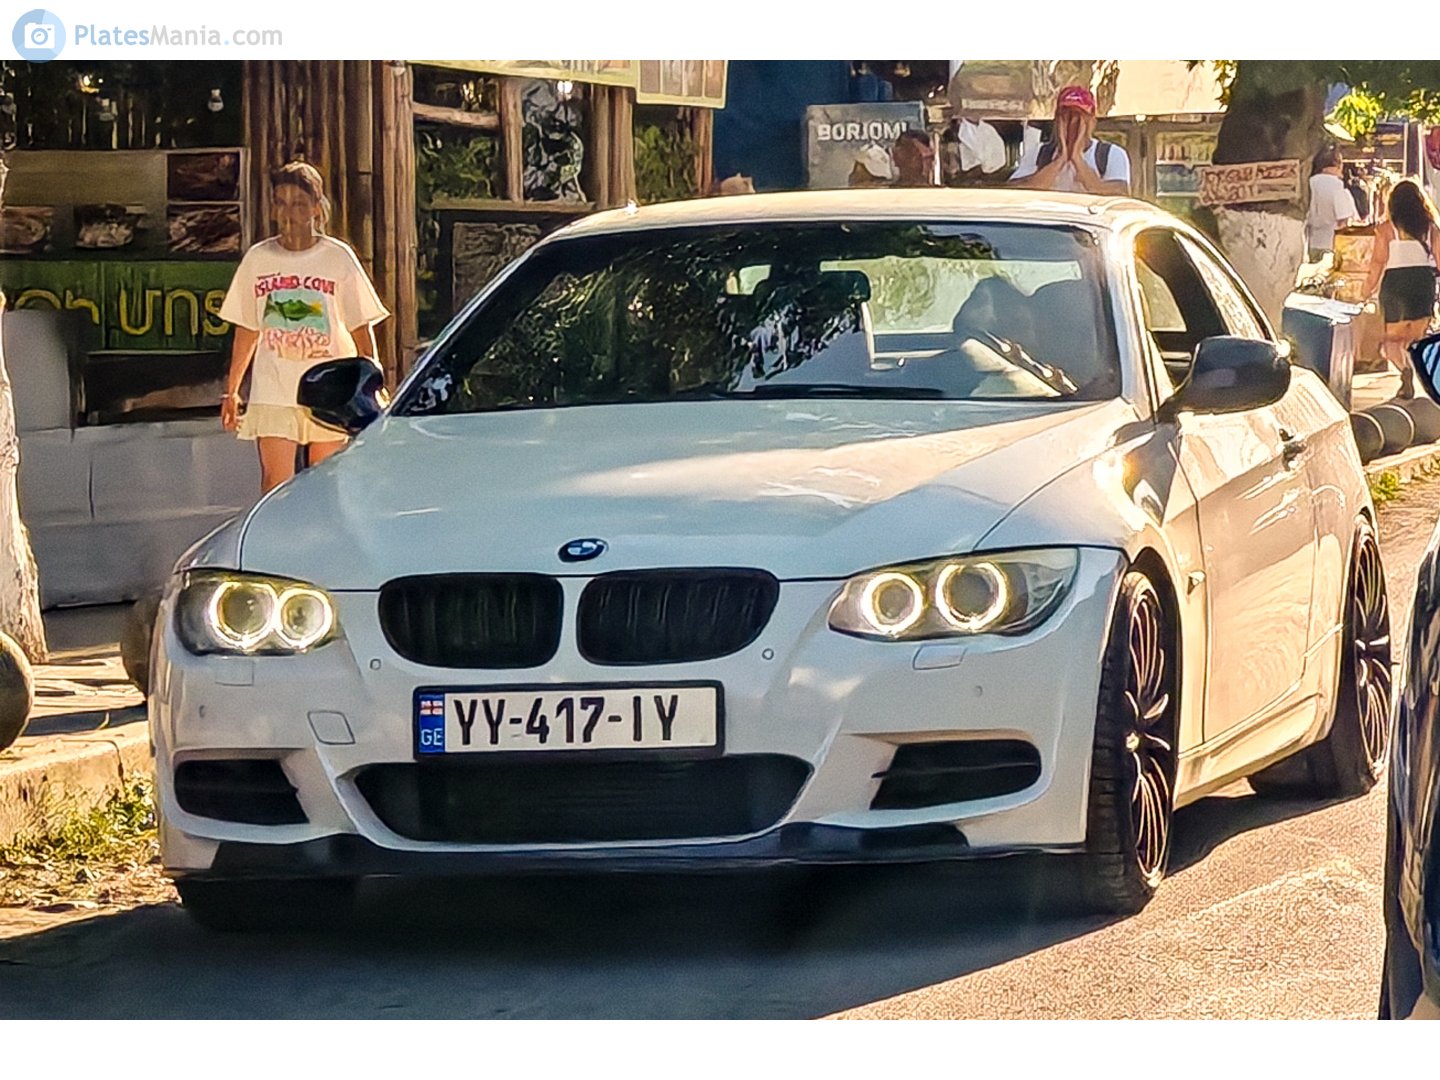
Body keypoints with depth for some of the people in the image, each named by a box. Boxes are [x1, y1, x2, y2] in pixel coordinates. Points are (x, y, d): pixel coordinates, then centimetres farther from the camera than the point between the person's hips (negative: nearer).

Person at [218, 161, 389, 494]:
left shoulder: (338, 258, 1)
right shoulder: (257, 259, 6)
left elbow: (361, 329, 4)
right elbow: (247, 330, 14)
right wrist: (231, 390, 13)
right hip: (272, 392, 0)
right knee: (276, 482, -10)